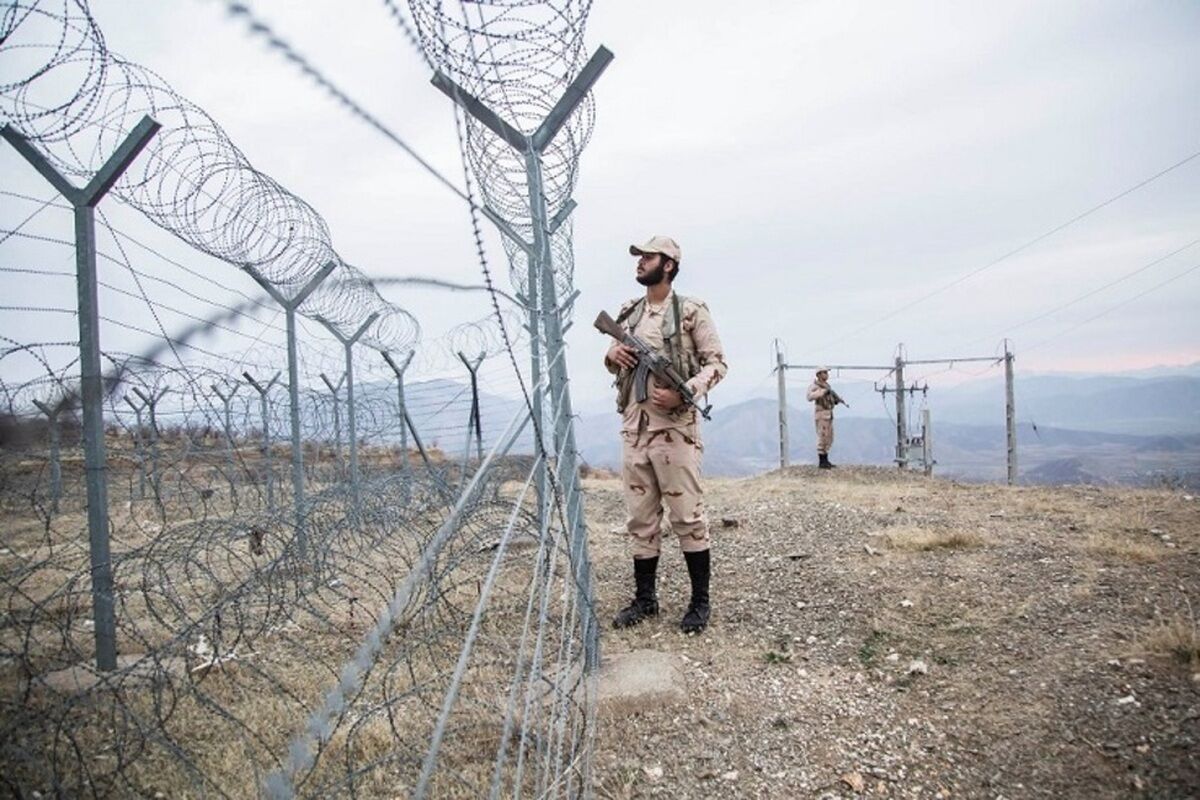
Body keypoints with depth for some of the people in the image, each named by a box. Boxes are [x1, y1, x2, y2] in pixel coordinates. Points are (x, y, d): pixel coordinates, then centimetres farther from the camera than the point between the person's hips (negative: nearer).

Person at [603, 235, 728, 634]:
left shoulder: (691, 311, -3)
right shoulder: (628, 313, 14)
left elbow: (716, 362, -4)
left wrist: (683, 393, -19)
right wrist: (611, 354, 0)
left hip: (676, 428, -6)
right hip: (634, 428, 6)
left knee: (687, 516, 0)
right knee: (641, 518, 11)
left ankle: (700, 601, 14)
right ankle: (645, 598, 22)